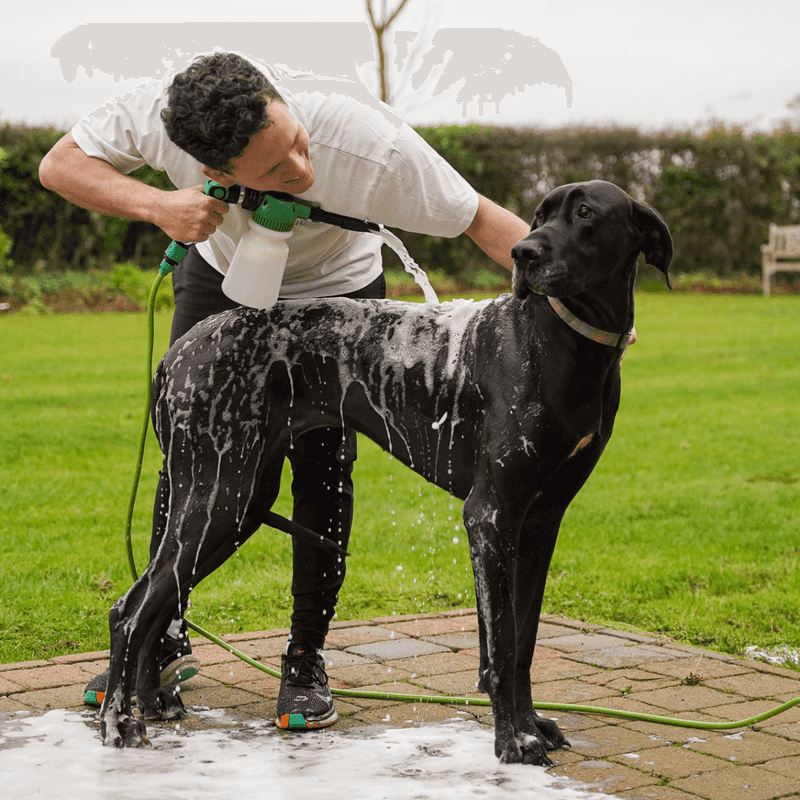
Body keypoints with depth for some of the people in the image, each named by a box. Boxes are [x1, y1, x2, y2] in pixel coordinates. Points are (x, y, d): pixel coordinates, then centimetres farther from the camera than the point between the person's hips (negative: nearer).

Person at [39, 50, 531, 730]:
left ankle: (306, 659, 6)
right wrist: (157, 205, -38)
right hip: (219, 275, 2)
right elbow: (60, 164, -21)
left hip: (334, 293, -2)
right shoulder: (161, 113, -37)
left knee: (322, 468, -10)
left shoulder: (370, 142, -42)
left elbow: (480, 218, -30)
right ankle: (164, 637, 18)